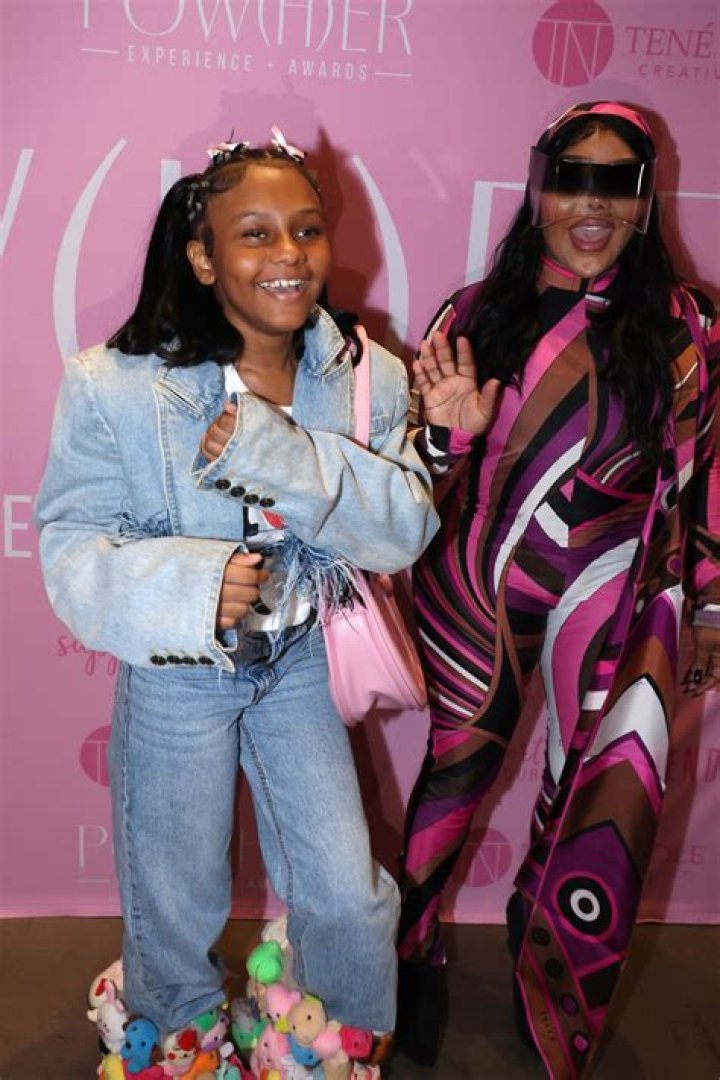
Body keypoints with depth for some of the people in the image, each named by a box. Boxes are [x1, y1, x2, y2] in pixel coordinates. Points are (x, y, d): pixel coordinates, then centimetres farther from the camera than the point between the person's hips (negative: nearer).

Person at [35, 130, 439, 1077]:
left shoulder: (370, 376, -10)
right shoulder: (116, 385, -20)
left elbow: (404, 530, -16)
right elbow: (72, 550, -19)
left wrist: (284, 457, -32)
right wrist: (182, 581, -40)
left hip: (300, 662, 2)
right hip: (174, 673, -2)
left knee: (351, 903, 10)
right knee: (177, 918, 18)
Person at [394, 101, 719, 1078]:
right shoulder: (474, 317, 1)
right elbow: (425, 474, 5)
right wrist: (448, 430, -17)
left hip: (609, 597, 0)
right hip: (471, 592, 1)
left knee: (610, 798, -1)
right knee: (457, 767, 12)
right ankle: (413, 953, 38)